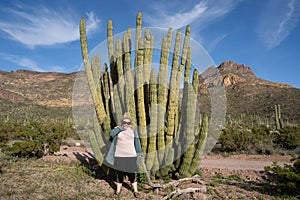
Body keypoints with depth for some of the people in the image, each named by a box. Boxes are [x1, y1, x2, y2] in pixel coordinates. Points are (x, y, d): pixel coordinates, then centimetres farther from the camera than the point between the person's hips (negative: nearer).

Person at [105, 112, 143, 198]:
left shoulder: (133, 130, 1)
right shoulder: (118, 129, -1)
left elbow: (137, 142, 4)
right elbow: (111, 133, -21)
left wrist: (139, 153, 0)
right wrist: (121, 128, -27)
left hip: (131, 155, 0)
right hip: (119, 155, 0)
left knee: (132, 173, 5)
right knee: (119, 173, 10)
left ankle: (135, 190, 19)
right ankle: (118, 190, 27)